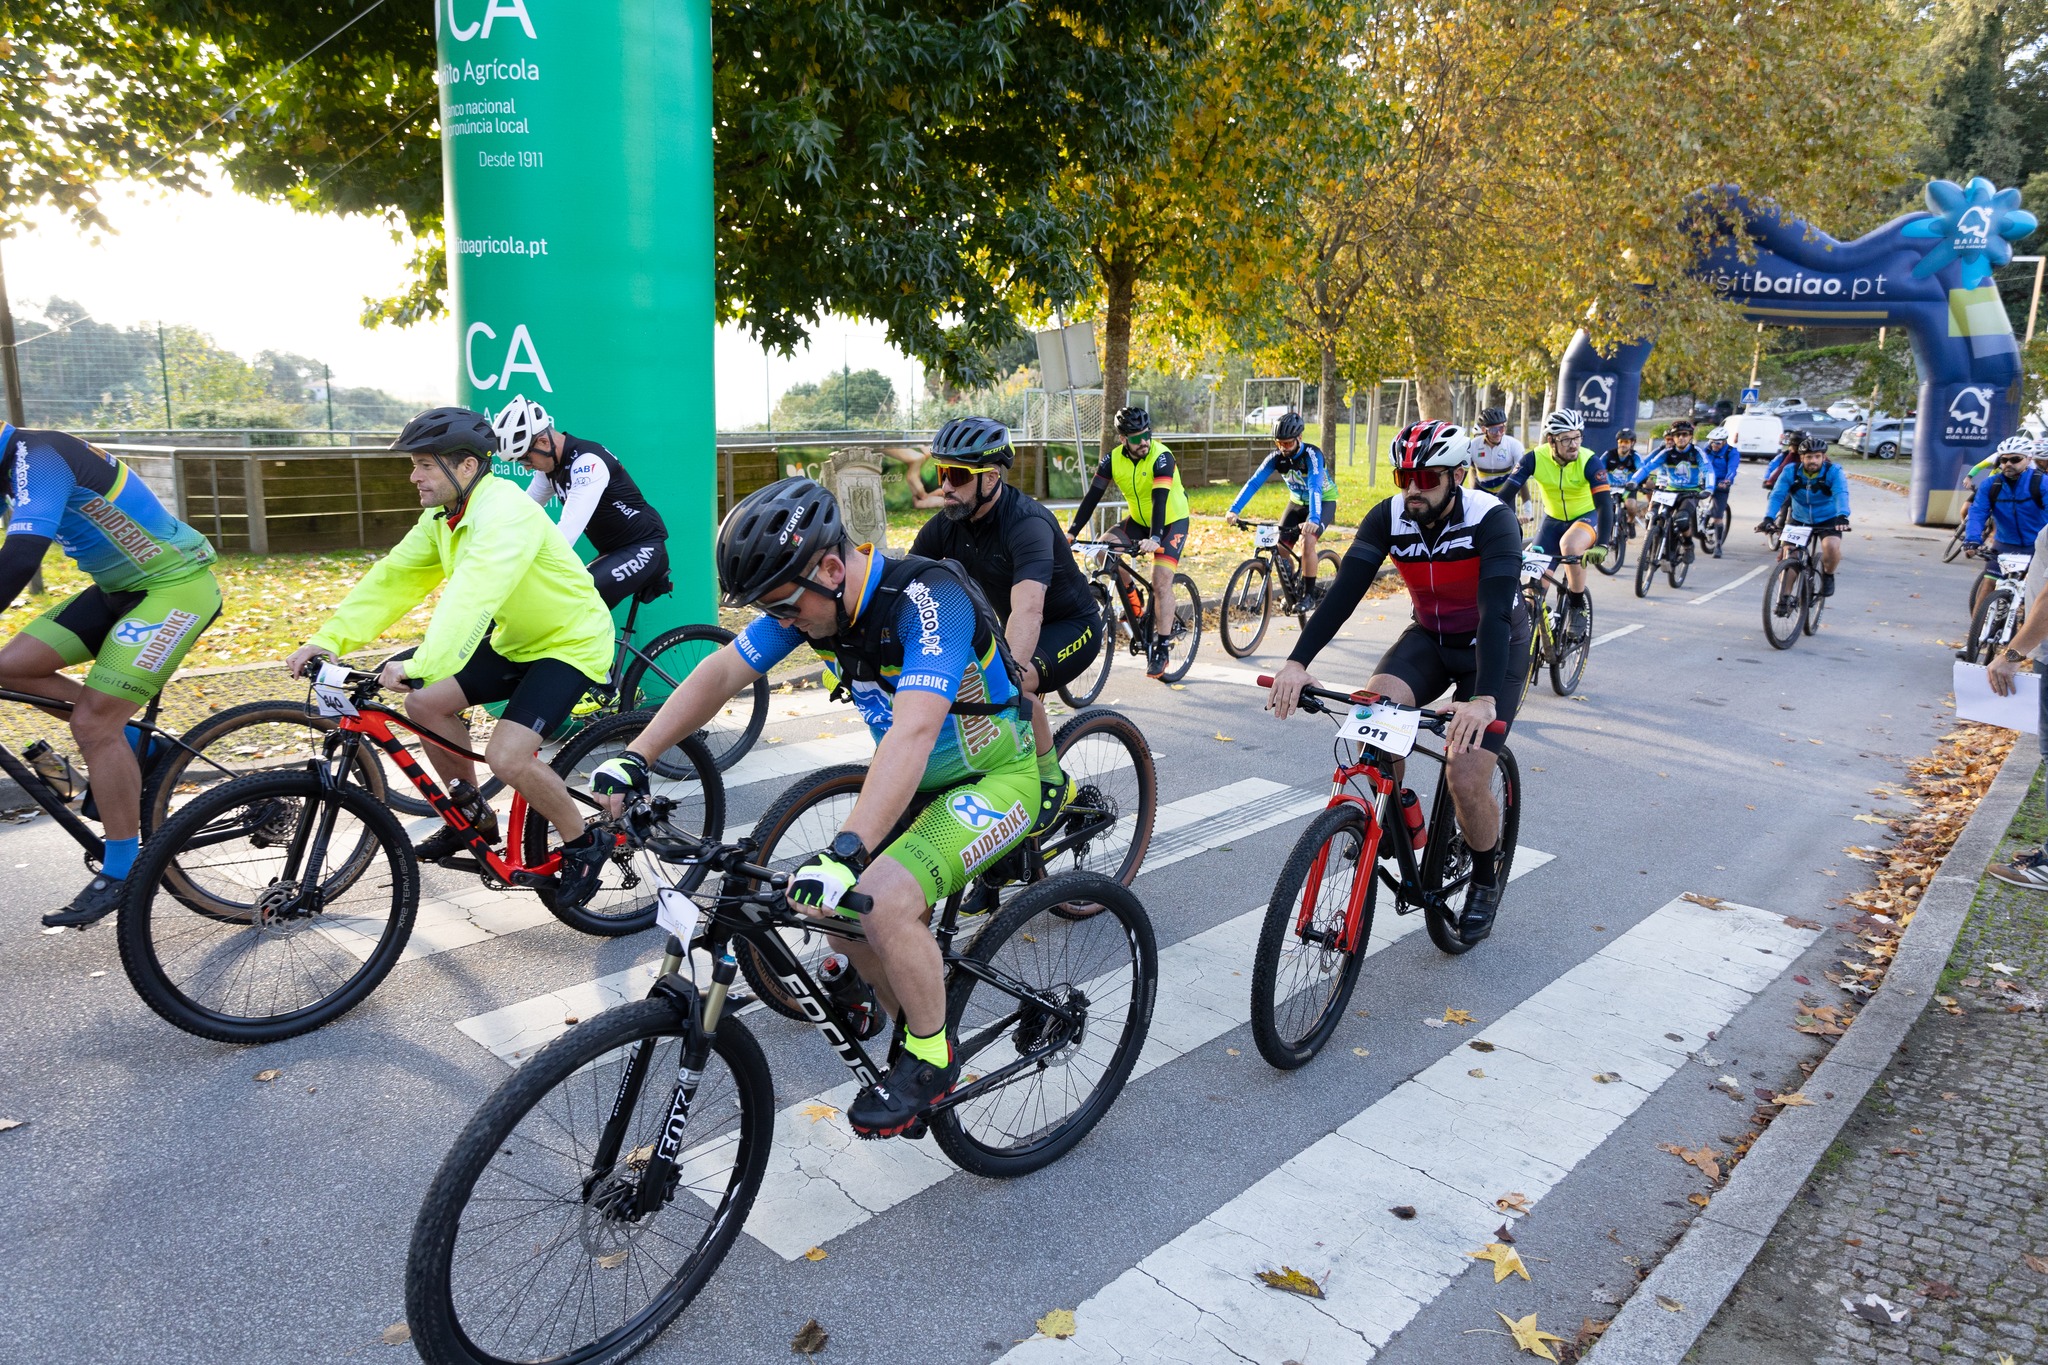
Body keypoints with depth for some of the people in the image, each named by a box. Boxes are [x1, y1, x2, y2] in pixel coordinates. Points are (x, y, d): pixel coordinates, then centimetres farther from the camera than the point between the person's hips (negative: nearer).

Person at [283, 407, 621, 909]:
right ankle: (473, 815, 20)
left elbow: (473, 595, -40)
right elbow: (392, 578, -1)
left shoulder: (505, 513, -27)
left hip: (569, 643, -9)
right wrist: (329, 638, -11)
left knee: (507, 756, -22)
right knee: (425, 704, -1)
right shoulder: (441, 518, 1)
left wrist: (422, 665, -49)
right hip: (514, 640, 9)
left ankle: (584, 846, 1)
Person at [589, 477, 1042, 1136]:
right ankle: (908, 1024, 24)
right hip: (921, 781, 8)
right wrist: (634, 758, -12)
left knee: (885, 899, -26)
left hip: (996, 778, -8)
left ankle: (932, 1057, -2)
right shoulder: (809, 596, -8)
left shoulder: (927, 599, -32)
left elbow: (913, 731, -44)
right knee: (836, 904, -1)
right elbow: (722, 671, -4)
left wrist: (844, 854, -52)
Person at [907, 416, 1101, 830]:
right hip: (1013, 629, 8)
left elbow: (1028, 610, -45)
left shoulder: (1027, 523, -31)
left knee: (1013, 685, -34)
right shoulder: (945, 527, -9)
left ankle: (1051, 780, -12)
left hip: (1072, 628, -7)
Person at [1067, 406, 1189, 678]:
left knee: (1161, 582, -18)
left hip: (1172, 522, -5)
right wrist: (1071, 532, -22)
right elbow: (1093, 495, -13)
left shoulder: (1161, 457, -26)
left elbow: (1160, 499, -36)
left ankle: (1161, 650, -11)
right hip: (1138, 519, 5)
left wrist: (1155, 538, -50)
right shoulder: (1113, 459, -12)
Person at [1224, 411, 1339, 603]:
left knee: (1307, 541, -28)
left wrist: (1313, 519, -61)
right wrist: (1234, 510, -40)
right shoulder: (1276, 457, -17)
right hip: (1297, 502, 5)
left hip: (1323, 501, -5)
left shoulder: (1311, 455, -30)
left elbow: (1315, 487, -44)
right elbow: (1253, 483, -26)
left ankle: (1309, 594, -13)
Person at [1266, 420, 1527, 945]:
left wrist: (1484, 698, -55)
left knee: (1466, 780, -16)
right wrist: (1297, 661, -41)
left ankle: (1486, 881, 14)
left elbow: (1497, 609, -40)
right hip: (1430, 637, 4)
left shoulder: (1493, 520, -28)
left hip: (1493, 647, -4)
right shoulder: (1389, 517, -16)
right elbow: (1346, 588, -26)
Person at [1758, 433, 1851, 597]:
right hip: (1799, 520, 2)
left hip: (1828, 520, -2)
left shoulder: (1833, 471, -18)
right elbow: (1777, 495, -23)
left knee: (1832, 547, -29)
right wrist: (1769, 518, -40)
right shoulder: (1791, 472, -14)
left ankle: (1828, 576, 3)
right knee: (1787, 556, -9)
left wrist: (1842, 516, -52)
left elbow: (1841, 494, -33)